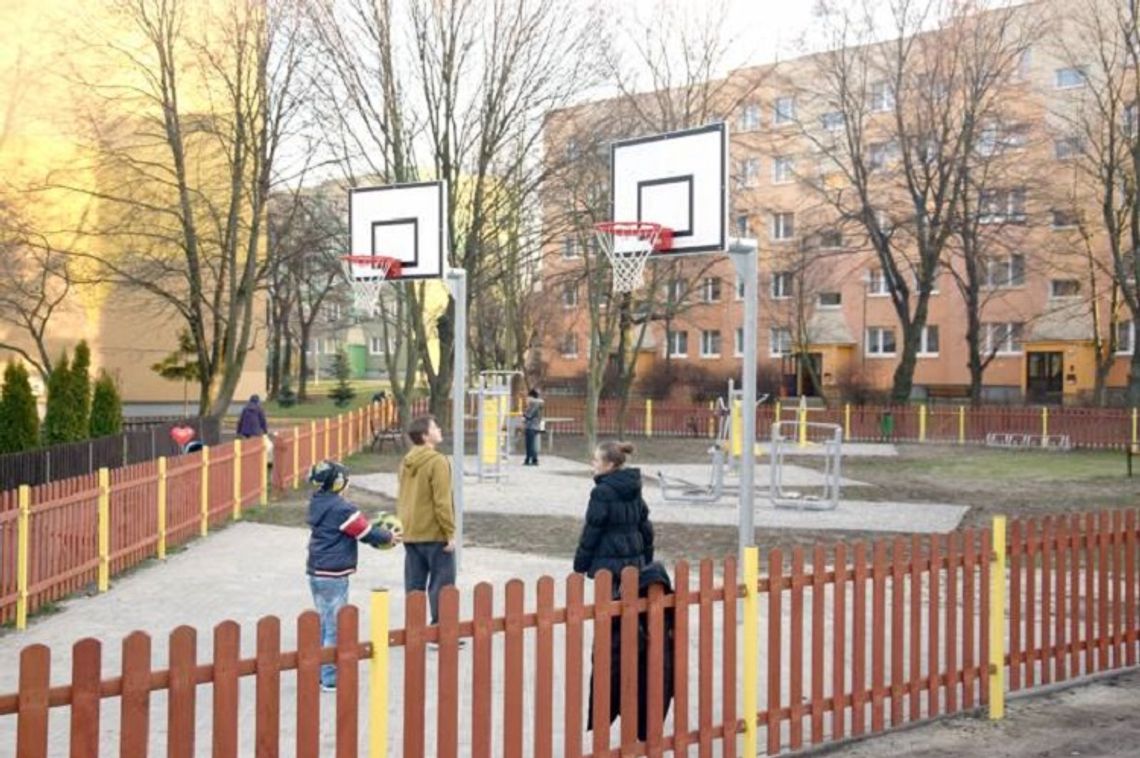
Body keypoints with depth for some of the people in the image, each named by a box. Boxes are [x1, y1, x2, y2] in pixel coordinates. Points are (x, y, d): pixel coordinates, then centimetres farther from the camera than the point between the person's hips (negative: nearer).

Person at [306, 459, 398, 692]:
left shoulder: (317, 505, 9)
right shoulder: (342, 509, -18)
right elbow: (365, 532, -11)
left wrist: (379, 535, 13)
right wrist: (388, 537, 7)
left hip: (316, 572, 9)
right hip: (334, 575, -9)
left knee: (323, 623, 18)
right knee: (335, 627, -1)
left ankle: (320, 673, 24)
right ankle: (330, 678, 4)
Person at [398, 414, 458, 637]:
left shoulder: (406, 462, 9)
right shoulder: (437, 462, -15)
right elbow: (442, 502, -18)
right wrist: (450, 533, -13)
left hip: (410, 534, 7)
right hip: (435, 534, -7)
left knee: (414, 586, 10)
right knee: (441, 585, 0)